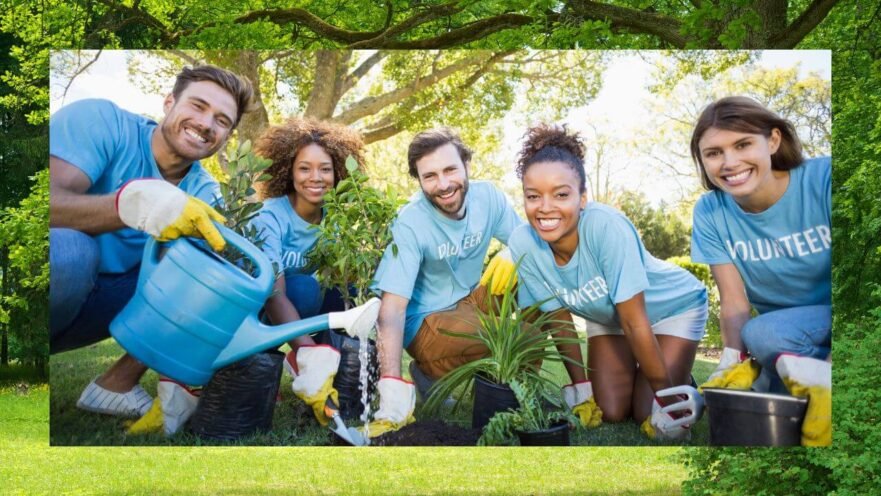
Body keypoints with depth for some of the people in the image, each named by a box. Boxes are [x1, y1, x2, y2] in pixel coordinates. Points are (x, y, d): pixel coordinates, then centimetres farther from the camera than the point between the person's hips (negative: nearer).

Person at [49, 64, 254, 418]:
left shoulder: (203, 191, 1)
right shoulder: (101, 121, -14)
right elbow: (51, 202, -29)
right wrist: (135, 201, -47)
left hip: (98, 302, 6)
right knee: (69, 249, -36)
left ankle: (118, 383, -2)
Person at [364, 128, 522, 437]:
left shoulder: (487, 197, -9)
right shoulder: (410, 224, -23)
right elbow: (392, 307, -29)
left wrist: (512, 258, -29)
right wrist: (392, 393, -40)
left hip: (469, 304, 6)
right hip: (426, 322, -6)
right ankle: (431, 373, -3)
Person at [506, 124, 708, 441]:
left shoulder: (607, 227, -38)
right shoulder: (523, 244, -25)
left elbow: (634, 321, -31)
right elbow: (561, 319, -10)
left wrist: (668, 395, -23)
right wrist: (580, 389, -5)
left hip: (672, 306, -4)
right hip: (607, 316, 4)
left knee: (654, 420, -13)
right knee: (610, 412, -4)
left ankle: (682, 390, 18)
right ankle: (632, 374, 26)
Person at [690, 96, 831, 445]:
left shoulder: (824, 181, -18)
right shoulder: (710, 213, -6)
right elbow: (734, 301, -9)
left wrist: (825, 375, -37)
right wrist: (736, 363, -28)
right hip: (787, 331, 4)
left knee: (763, 333, -29)